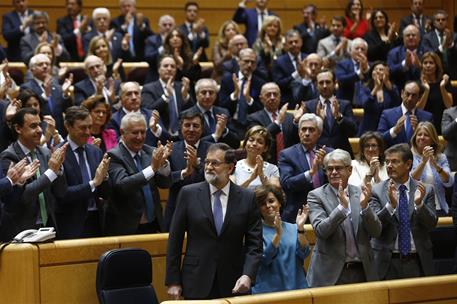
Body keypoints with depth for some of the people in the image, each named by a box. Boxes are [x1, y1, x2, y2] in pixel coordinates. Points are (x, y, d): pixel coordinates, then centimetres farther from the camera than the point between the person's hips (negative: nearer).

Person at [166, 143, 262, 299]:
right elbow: (175, 239, 1)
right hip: (196, 284, 0)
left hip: (233, 285, 0)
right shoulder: (189, 193, 0)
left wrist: (248, 275, -15)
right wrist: (173, 281, -2)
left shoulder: (248, 198, 1)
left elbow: (254, 244, 0)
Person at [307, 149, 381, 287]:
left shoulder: (360, 193, 6)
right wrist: (342, 206, -26)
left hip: (361, 271, 3)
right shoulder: (316, 196, -2)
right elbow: (320, 230, -15)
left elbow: (376, 232, -1)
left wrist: (364, 206, -17)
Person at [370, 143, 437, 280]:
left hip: (418, 263, 1)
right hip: (387, 263, -1)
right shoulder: (377, 191, -1)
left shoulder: (426, 190, 3)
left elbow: (432, 224, -3)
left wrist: (419, 204, -21)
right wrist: (391, 205, -25)